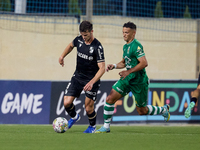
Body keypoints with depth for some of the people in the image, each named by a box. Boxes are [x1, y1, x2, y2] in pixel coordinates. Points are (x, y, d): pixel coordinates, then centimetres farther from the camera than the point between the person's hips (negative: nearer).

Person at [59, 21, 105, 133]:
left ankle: (92, 126, 28)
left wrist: (92, 82, -34)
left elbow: (102, 68, -23)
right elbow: (71, 45, 23)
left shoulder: (97, 47, -21)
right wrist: (62, 56, 15)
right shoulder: (79, 40, -4)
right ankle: (74, 117, 26)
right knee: (67, 103, -7)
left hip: (92, 80, -5)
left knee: (89, 108, -4)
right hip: (77, 77, 5)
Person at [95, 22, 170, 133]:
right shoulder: (126, 46, 10)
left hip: (139, 81, -8)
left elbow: (144, 63, -27)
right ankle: (106, 127, 4)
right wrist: (114, 66, 4)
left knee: (142, 111, 6)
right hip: (127, 79, 8)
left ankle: (163, 110, 33)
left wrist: (128, 71, -25)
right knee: (110, 99, -6)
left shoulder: (136, 46, -19)